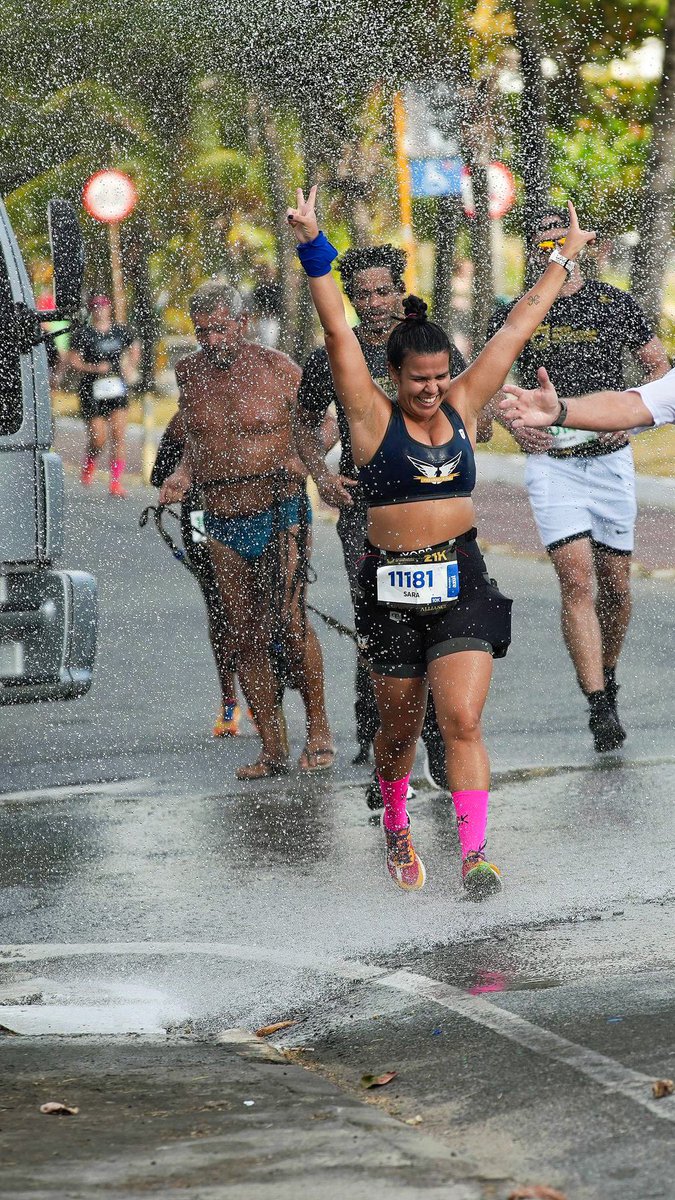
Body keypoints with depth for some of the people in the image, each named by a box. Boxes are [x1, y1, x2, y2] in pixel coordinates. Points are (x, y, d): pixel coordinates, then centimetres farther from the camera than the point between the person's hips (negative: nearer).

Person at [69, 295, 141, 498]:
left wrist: (129, 368, 9)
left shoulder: (121, 331, 6)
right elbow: (72, 359, -5)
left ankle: (116, 483, -3)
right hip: (92, 390, -2)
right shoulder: (83, 334, -5)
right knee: (98, 437, -4)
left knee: (118, 436, -7)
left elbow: (134, 347, 23)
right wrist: (93, 368, -19)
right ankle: (88, 465, 30)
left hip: (117, 389, 2)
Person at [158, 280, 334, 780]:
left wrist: (302, 459, -17)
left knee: (289, 620, -16)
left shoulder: (278, 369, -5)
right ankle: (273, 750, 8)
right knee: (248, 636, 3)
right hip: (223, 524, 4)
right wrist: (182, 475, 3)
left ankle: (318, 725, 0)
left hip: (280, 513, -4)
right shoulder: (190, 373, 8)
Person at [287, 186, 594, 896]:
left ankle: (475, 854, -15)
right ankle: (395, 830, 37)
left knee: (463, 721, -11)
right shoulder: (373, 417, -2)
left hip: (462, 584, 1)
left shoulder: (462, 408, 8)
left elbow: (517, 329, 14)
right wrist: (312, 248, -17)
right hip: (391, 589, -1)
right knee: (400, 728, 11)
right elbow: (338, 332, -10)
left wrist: (563, 259, 22)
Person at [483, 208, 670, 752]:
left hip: (610, 459, 1)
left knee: (615, 583, 7)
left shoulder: (615, 305, 2)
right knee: (577, 579, -14)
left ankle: (606, 678, 32)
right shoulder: (514, 315, 2)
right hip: (551, 460, -1)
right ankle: (600, 708, -17)